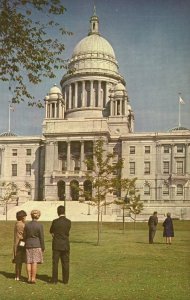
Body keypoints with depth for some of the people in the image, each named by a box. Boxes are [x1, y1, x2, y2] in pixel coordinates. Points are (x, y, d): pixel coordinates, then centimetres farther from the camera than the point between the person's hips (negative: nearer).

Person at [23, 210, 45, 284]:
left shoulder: (27, 225, 1)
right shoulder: (40, 225, -10)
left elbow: (25, 236, 6)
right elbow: (41, 237, -8)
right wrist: (43, 247, 1)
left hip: (28, 245, 4)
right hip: (37, 245, -4)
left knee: (29, 262, 7)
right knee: (35, 262, -2)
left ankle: (29, 278, 9)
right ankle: (33, 278, -3)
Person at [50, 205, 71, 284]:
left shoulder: (55, 222, -11)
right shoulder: (68, 222, -3)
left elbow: (51, 231, 4)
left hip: (56, 245, -2)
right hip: (65, 245, 2)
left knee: (55, 263, 6)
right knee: (65, 263, 8)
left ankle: (54, 279, 8)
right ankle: (65, 280, 11)